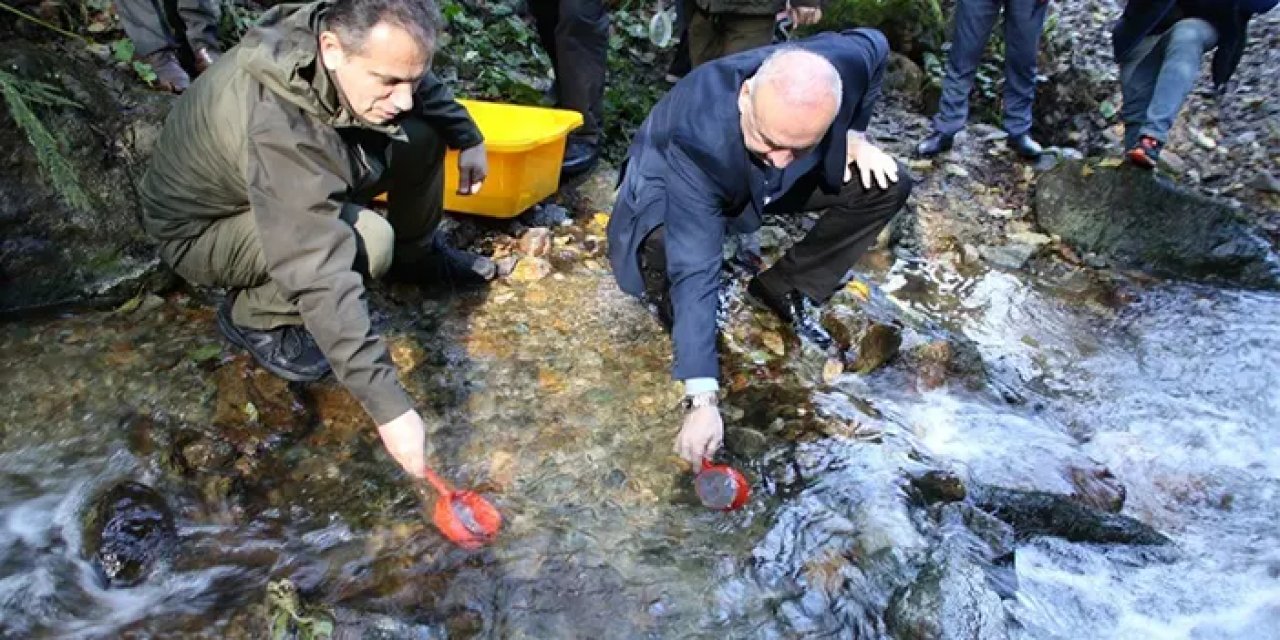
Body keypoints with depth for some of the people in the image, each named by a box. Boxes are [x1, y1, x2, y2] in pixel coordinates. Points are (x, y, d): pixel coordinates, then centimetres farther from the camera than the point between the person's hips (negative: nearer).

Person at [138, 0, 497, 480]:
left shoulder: (355, 42, -20)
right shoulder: (277, 128, -42)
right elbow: (322, 277, -46)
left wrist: (468, 137, 3)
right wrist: (387, 405, -47)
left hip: (299, 187, 7)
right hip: (201, 229, -7)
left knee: (423, 134, -7)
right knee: (366, 241, -34)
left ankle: (415, 255, 16)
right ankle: (253, 318, -7)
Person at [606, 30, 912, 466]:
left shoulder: (845, 63, -31)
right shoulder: (698, 139, -43)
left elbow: (874, 46, -4)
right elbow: (694, 273, -43)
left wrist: (854, 133, -15)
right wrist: (702, 400, -46)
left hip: (774, 185, 5)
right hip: (672, 185, -4)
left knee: (888, 184, -11)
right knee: (667, 252, -38)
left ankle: (786, 291, 4)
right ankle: (674, 312, -1)